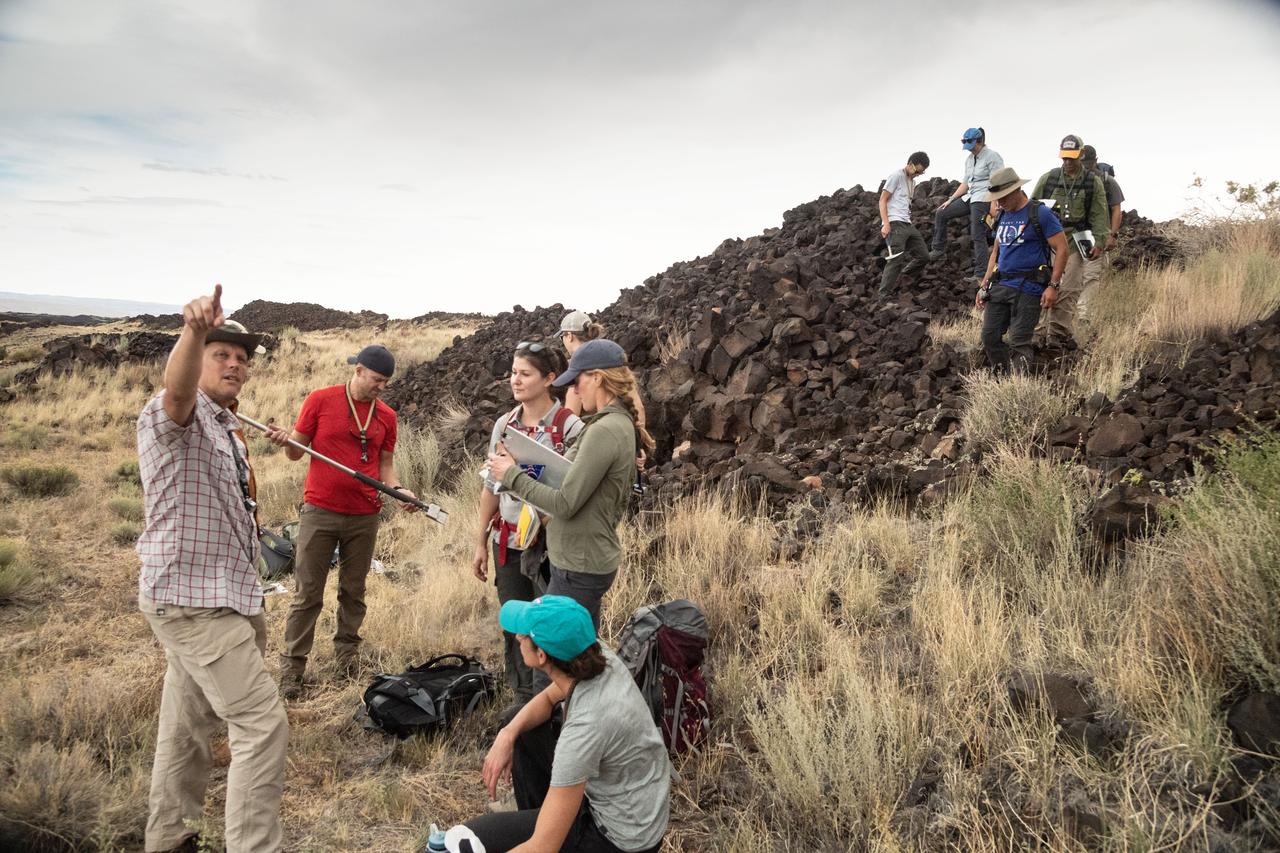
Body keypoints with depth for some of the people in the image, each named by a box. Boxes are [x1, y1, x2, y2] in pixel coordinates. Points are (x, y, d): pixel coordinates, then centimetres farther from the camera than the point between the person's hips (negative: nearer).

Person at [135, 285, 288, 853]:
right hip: (191, 600, -9)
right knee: (262, 724, -11)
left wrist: (248, 596, 27)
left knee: (188, 724, 19)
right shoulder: (174, 417, -12)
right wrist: (193, 332, -59)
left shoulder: (224, 428, 17)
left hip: (214, 596, 10)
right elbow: (176, 390, -38)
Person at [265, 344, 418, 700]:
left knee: (353, 591, 13)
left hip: (364, 516, 3)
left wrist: (398, 489, -7)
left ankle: (348, 652, 28)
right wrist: (286, 441, -19)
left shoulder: (386, 416, 6)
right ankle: (292, 665, 10)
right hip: (320, 511, -3)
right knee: (308, 594, 1)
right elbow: (297, 452, 3)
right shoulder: (320, 400, -3)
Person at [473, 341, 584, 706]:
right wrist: (481, 543, 12)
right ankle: (523, 701, 30)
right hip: (507, 542, 5)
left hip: (549, 545, -5)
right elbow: (490, 487, 11)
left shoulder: (569, 426, -11)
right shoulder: (504, 424, 5)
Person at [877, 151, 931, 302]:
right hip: (895, 224, -9)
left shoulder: (912, 181, 23)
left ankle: (897, 281, 15)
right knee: (896, 259, -17)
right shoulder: (896, 175, -3)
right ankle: (882, 295, -14)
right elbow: (883, 200, -7)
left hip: (907, 224, 9)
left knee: (923, 256, 6)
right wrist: (885, 223, -16)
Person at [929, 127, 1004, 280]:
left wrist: (993, 205, -23)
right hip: (969, 197, 9)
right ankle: (937, 249, 13)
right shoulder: (969, 159, 16)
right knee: (941, 214, 7)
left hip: (983, 199, -9)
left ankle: (980, 274, -11)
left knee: (978, 236, -12)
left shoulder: (992, 157, -9)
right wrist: (950, 200, 14)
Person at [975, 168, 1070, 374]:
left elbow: (1062, 249, -8)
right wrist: (984, 286, 16)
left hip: (1028, 289, -7)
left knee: (1019, 342, -8)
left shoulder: (1040, 214, -6)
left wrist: (1053, 286, -14)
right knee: (989, 337, 2)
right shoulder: (1002, 217, 16)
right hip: (1000, 287, 7)